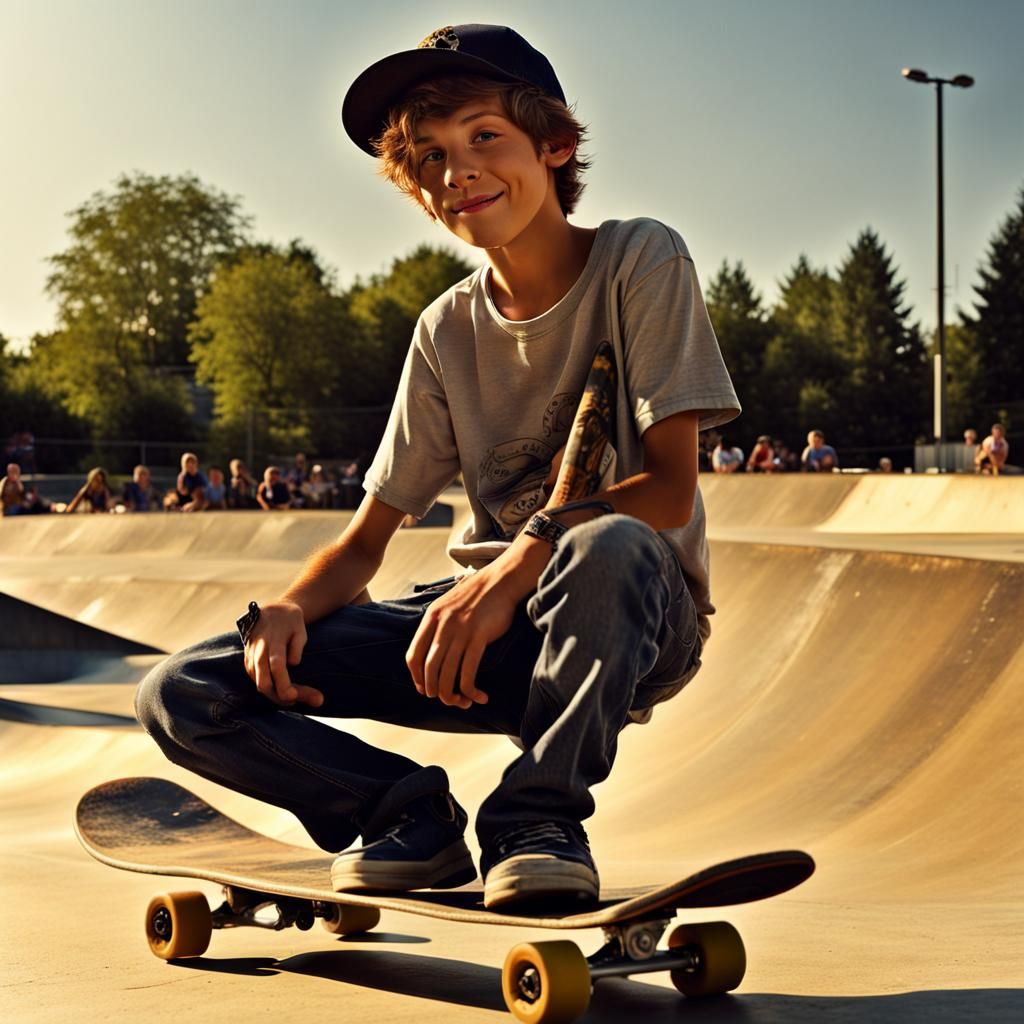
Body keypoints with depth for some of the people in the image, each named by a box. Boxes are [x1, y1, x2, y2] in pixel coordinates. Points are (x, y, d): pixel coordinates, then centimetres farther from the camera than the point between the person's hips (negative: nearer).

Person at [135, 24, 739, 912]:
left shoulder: (641, 262, -6)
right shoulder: (448, 331, 6)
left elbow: (669, 489, -15)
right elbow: (365, 542, 7)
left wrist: (515, 569, -29)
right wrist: (291, 610, -15)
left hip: (636, 622, -3)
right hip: (492, 634, 4)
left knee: (609, 544, -42)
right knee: (183, 695, -11)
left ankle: (538, 816, -20)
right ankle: (417, 815, 4)